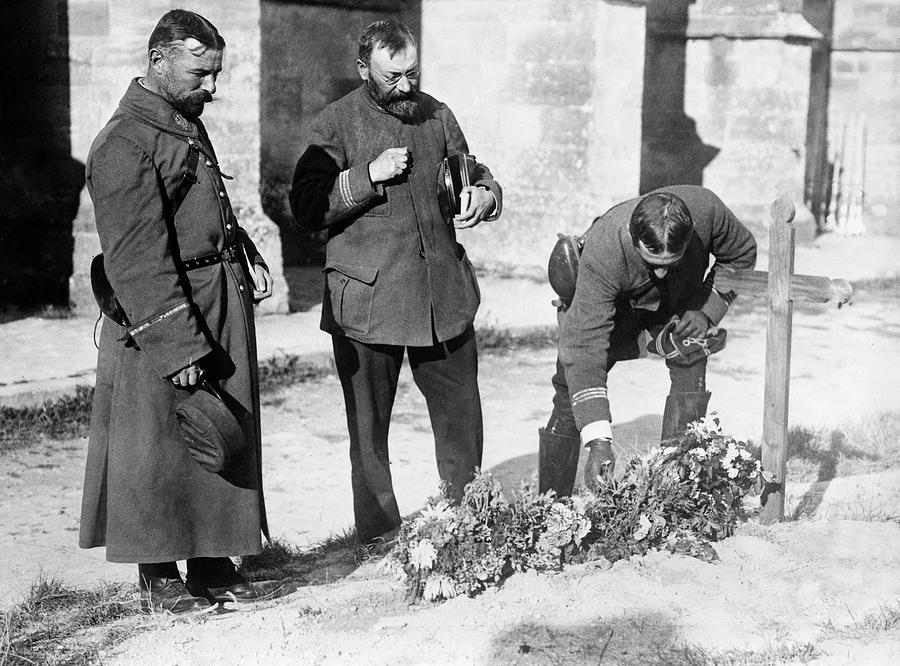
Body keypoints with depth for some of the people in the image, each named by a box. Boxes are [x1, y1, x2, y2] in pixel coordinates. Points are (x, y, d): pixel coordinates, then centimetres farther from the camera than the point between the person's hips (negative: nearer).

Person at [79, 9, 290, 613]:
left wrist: (248, 256, 11)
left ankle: (214, 567, 22)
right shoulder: (123, 145, -16)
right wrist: (179, 348, -23)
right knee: (163, 450, 1)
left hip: (224, 302, 9)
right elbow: (138, 259, -20)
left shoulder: (188, 125, 14)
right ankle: (159, 579, 14)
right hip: (162, 315, -9)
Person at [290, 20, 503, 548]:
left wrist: (484, 195, -1)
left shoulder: (437, 116, 11)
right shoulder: (336, 124, -3)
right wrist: (369, 176, -18)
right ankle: (379, 538, 15)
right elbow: (306, 208, -8)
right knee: (369, 426, 4)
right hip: (366, 301, -4)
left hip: (445, 298, 4)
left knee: (462, 418, 8)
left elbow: (472, 173, 23)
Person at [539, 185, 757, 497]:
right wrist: (597, 441, -52)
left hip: (679, 302, 3)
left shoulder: (706, 210, -37)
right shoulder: (602, 251, -44)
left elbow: (742, 255, -11)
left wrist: (708, 310, -25)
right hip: (610, 306, -2)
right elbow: (586, 347, -45)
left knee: (690, 372, -19)